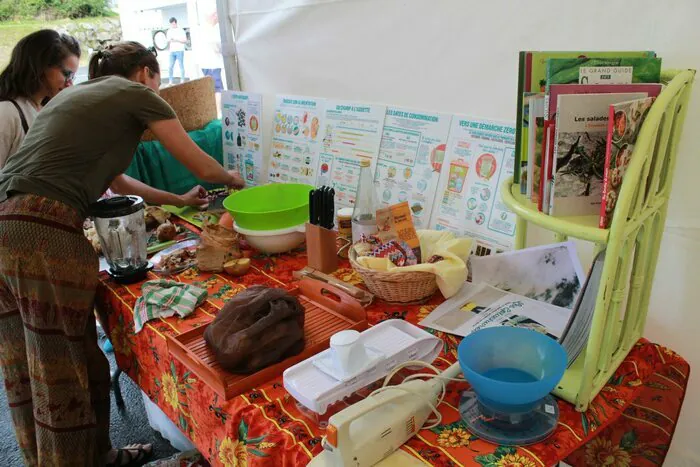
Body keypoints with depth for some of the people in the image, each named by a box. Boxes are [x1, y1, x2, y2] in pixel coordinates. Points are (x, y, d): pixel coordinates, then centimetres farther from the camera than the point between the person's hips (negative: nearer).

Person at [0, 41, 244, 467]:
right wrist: (233, 179, 32)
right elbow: (202, 167, 10)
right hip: (44, 231, -9)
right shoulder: (137, 94, 5)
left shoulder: (74, 94, 28)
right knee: (64, 375, 1)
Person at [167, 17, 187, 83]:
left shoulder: (181, 30, 2)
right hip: (172, 51, 4)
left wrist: (176, 40, -14)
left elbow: (185, 41, -2)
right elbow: (168, 42, 17)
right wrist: (169, 41, -7)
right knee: (171, 67, 0)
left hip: (180, 51, -4)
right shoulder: (169, 31, 13)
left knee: (181, 66, -2)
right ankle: (170, 82, 3)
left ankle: (182, 81, 3)